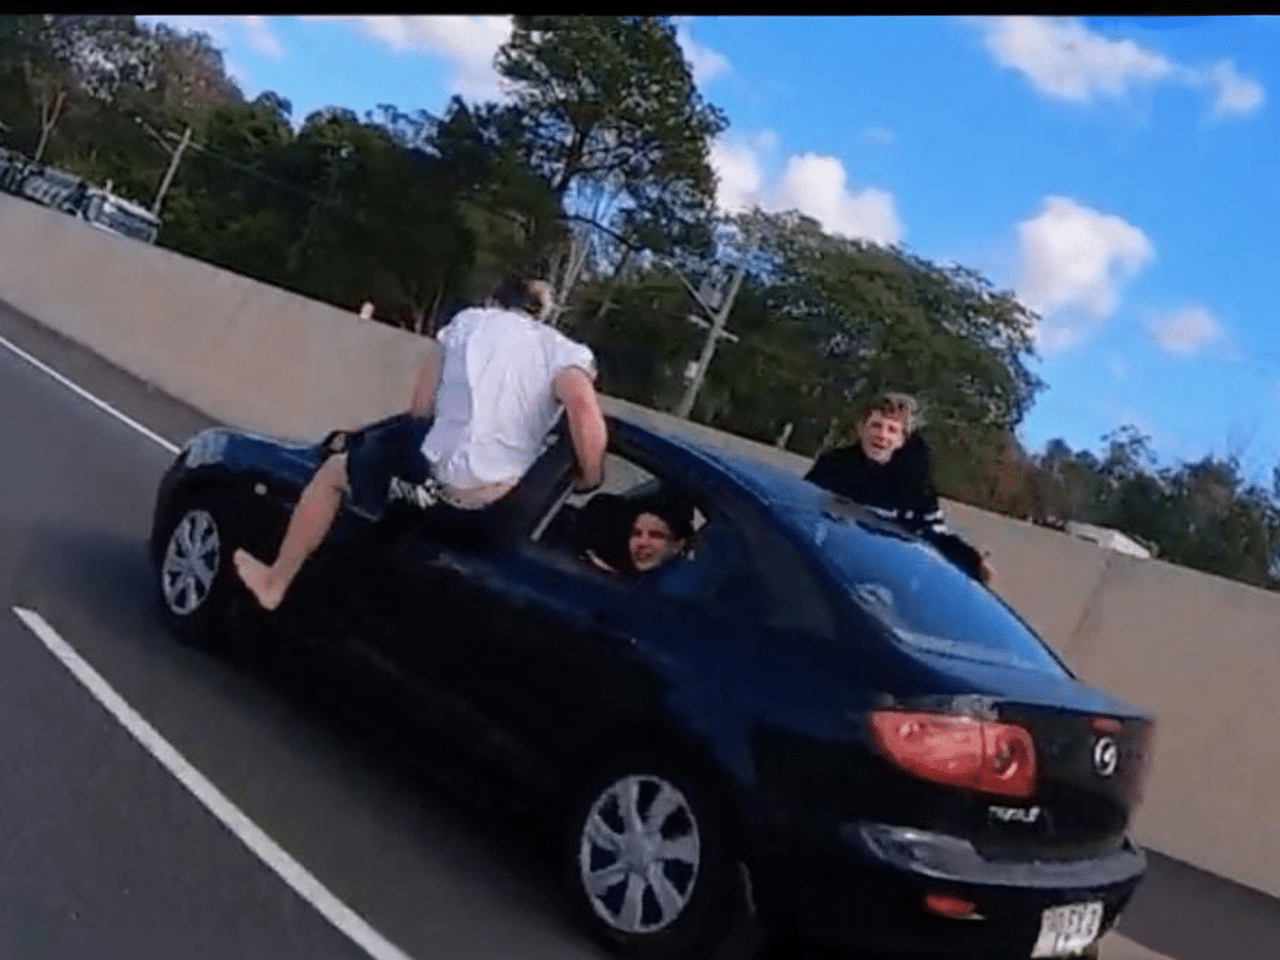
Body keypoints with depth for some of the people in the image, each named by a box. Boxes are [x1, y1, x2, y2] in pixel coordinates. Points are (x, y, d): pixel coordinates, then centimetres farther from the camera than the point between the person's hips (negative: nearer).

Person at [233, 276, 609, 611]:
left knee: (334, 471, 24)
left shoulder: (468, 321, 13)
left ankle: (275, 582, 33)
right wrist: (590, 481, -2)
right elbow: (584, 410, -15)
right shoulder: (565, 351, 9)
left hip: (438, 479, -2)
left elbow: (420, 409, 9)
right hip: (502, 506, 2)